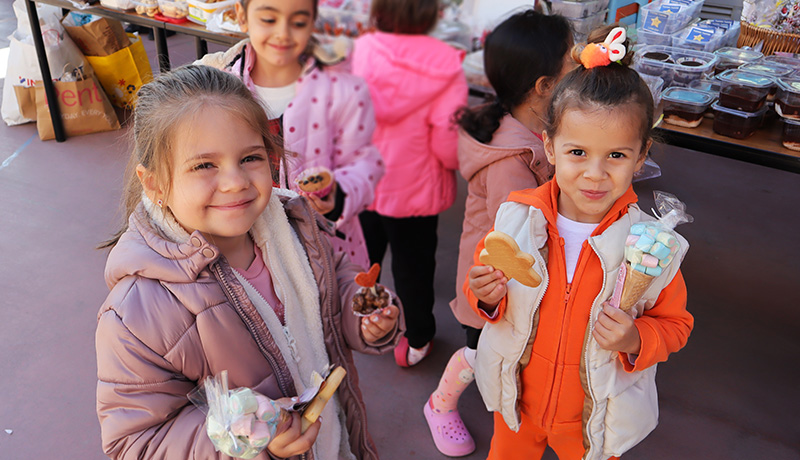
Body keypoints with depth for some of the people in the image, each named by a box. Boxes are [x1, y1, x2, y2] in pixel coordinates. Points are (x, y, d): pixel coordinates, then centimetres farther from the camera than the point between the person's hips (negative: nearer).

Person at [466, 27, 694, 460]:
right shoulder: (516, 217, -17)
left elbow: (674, 323, -7)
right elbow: (484, 289, -3)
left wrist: (636, 341, -27)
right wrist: (488, 298, -25)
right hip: (517, 397, 2)